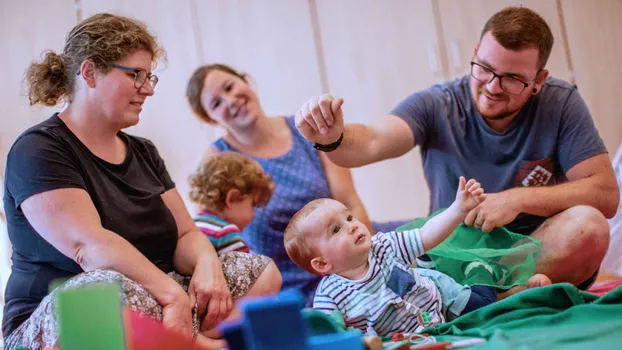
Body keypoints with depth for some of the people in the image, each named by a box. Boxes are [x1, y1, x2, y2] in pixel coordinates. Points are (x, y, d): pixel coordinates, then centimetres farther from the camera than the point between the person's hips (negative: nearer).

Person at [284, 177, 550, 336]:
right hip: (411, 338, -2)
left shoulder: (382, 246, -16)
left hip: (441, 296, 2)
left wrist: (460, 208, -26)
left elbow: (427, 236, -15)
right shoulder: (329, 296, -26)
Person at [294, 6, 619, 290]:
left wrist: (518, 199, -20)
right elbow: (373, 142, -24)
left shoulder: (561, 103, -6)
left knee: (586, 224, -32)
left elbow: (605, 193, -10)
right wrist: (333, 138, -47)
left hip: (540, 257, 0)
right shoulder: (436, 105, -6)